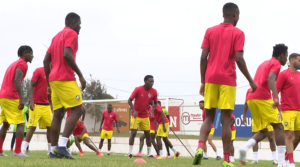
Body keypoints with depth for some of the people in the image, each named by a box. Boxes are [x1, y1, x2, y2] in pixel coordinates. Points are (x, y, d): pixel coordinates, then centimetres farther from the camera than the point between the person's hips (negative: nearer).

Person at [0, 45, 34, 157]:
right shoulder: (23, 64, -5)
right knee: (20, 124, -5)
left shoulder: (13, 64, 24)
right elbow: (17, 80, -19)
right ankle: (17, 151, -11)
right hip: (12, 98, -9)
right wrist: (21, 98, -24)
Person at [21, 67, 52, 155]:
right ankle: (22, 150, -8)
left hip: (46, 105, 7)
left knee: (50, 127, 4)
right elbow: (31, 86, -11)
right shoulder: (38, 71, -7)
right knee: (32, 127, -11)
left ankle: (50, 150, 11)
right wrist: (31, 101, -20)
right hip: (36, 104, -7)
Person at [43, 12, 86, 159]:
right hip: (65, 79, -9)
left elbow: (46, 61, 20)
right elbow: (67, 55, -20)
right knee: (77, 110, -8)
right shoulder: (72, 34, -3)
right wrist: (80, 75, -16)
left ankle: (53, 150, 2)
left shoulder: (56, 36, 23)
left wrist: (49, 83, 22)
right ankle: (62, 145, -20)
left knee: (58, 114, 7)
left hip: (54, 79, 9)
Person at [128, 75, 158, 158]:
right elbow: (129, 100, -13)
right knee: (133, 133, -10)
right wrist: (134, 110, -27)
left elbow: (155, 103, 6)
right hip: (136, 115, -4)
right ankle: (130, 153, -3)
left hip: (145, 116, 4)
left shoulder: (154, 91, -7)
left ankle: (149, 154, 11)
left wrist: (151, 111, -12)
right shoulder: (138, 89, -17)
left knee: (148, 134, 4)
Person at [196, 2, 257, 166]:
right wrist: (250, 80, -2)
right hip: (228, 80, -3)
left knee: (208, 117, 10)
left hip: (211, 79, 3)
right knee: (226, 120, -1)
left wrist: (203, 81, 10)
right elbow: (239, 59, -10)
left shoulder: (210, 31, 9)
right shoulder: (238, 33, -1)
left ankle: (200, 147, -14)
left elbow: (203, 57, 3)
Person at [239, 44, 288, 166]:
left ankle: (245, 147, -13)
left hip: (251, 98, 8)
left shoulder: (264, 64, 27)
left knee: (263, 131, 14)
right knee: (278, 127, -2)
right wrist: (276, 97, -30)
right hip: (263, 98, -8)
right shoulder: (276, 63, 1)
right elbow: (270, 79, -17)